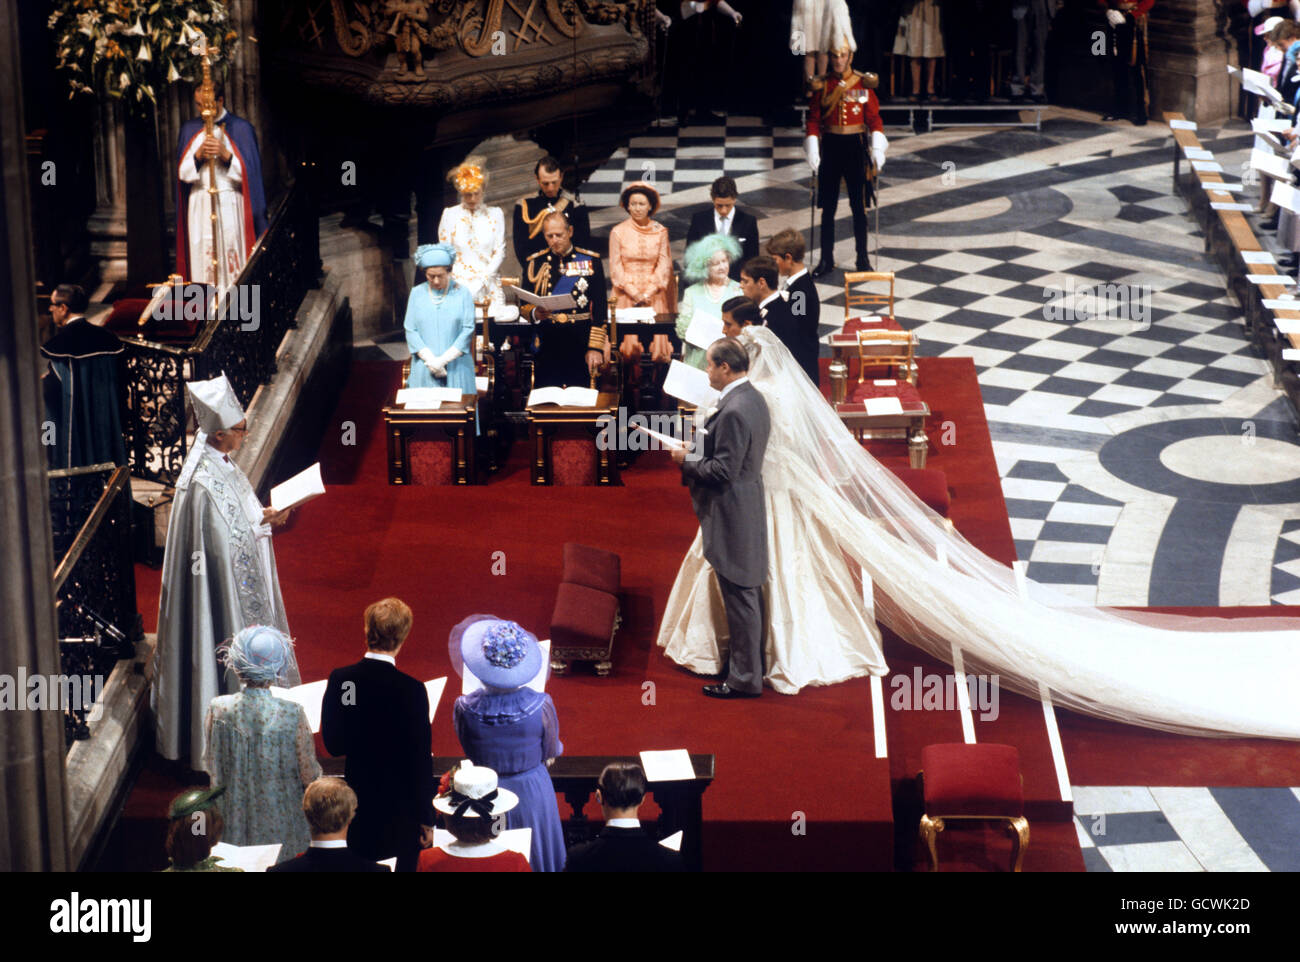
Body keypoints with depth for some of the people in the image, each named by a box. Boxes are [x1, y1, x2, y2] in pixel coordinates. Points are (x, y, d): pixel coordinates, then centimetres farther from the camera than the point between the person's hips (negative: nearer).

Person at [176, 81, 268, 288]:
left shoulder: (241, 129, 1)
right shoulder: (189, 129, 11)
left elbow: (248, 172, -3)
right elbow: (182, 173, 6)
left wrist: (225, 154, -16)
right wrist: (198, 155, -12)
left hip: (230, 206, -3)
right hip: (199, 207, 3)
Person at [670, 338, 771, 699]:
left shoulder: (733, 411, -23)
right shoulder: (753, 399, 9)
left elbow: (723, 471, -24)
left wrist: (685, 461, -11)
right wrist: (694, 453, 10)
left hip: (732, 517, -10)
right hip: (748, 507, 10)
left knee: (739, 597, -2)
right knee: (748, 592, 19)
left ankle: (745, 679, 5)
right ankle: (752, 663, 31)